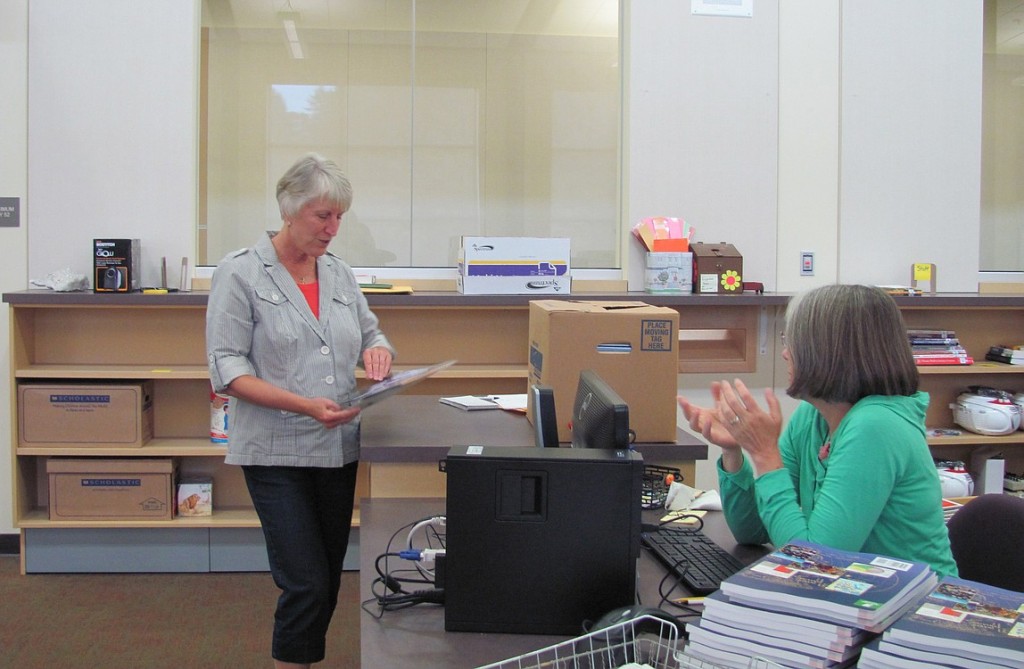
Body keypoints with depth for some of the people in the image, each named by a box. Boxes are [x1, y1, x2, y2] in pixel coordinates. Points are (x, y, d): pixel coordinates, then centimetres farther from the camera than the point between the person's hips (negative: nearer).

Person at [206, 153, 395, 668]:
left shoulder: (340, 274, 9)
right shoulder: (241, 273, -8)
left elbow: (371, 334, 19)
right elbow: (227, 368, -12)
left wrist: (377, 352, -7)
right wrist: (304, 404, -24)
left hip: (339, 447, 6)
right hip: (278, 451, -6)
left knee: (327, 581, 12)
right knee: (306, 583, -9)